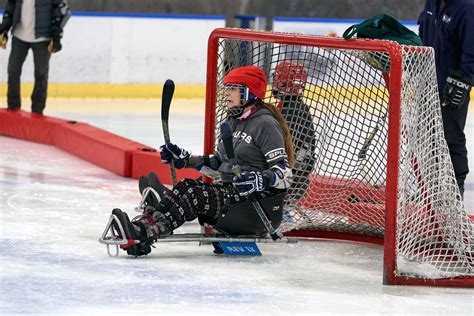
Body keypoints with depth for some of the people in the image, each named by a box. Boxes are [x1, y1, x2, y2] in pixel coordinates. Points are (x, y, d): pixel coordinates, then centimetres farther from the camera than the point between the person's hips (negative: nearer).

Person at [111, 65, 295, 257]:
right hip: (229, 190, 8)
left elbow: (284, 173, -16)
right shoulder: (233, 121, 18)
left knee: (195, 194, -26)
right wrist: (184, 160, 13)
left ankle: (143, 234, -41)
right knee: (185, 187, -16)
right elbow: (218, 165, 23)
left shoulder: (265, 124, -10)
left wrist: (262, 180, -35)